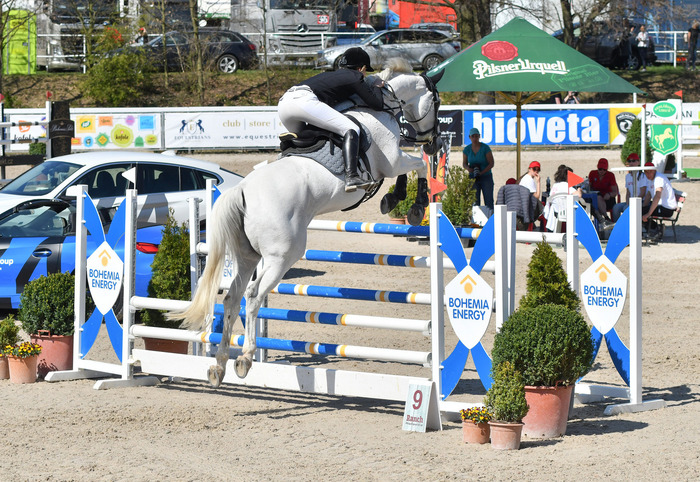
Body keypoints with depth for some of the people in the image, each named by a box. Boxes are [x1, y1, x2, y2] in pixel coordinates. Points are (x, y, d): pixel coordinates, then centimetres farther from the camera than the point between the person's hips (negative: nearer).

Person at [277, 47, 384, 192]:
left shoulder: (330, 75, 35)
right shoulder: (355, 77, 14)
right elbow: (377, 104, 12)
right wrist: (377, 87, 31)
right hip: (305, 100, -8)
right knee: (351, 130, -10)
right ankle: (351, 177, -27)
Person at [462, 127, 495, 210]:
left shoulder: (486, 148, -12)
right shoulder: (467, 149, -2)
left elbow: (491, 164, -10)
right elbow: (464, 164, 8)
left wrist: (481, 172, -22)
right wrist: (468, 168, -16)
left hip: (486, 177, -2)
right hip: (473, 179, 2)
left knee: (489, 203, -6)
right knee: (475, 201, -4)